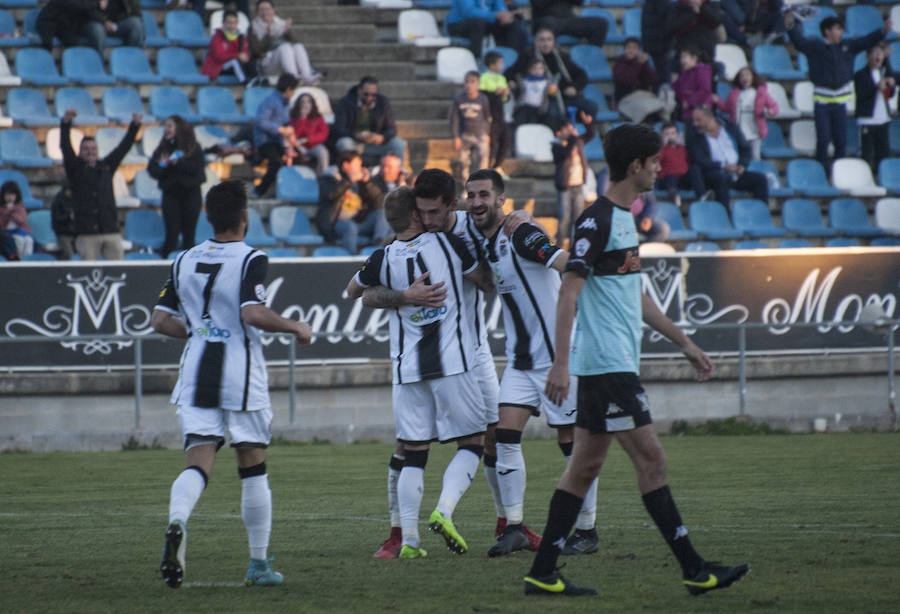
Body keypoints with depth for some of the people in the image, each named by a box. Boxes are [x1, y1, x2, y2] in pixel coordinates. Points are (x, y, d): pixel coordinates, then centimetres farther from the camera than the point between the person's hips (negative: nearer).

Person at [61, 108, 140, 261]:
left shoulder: (106, 167, 17)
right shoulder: (75, 169, 8)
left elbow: (123, 148, 16)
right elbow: (65, 147, -4)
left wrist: (135, 125, 7)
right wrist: (66, 122, -17)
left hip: (110, 230, 3)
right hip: (86, 233, -3)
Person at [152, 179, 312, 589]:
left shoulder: (184, 261, 7)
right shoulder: (250, 259, -10)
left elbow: (160, 320, 8)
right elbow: (253, 313, -22)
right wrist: (295, 328, -7)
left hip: (196, 372, 3)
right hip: (241, 375, -3)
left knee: (198, 461, -3)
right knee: (253, 467, 9)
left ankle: (177, 523, -35)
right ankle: (259, 565, 14)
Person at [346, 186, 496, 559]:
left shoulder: (382, 260, 0)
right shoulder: (447, 244, -4)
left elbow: (353, 291, 21)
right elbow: (487, 283, 8)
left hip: (407, 370, 3)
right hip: (453, 365, -2)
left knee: (413, 454, 7)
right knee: (472, 443, 8)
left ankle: (409, 539, -1)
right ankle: (444, 511, -14)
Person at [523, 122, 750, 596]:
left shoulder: (622, 218, 17)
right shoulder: (597, 220, -13)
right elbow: (568, 291, -18)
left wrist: (683, 342, 28)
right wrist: (561, 362, -23)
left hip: (615, 364, 10)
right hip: (606, 363, -10)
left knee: (585, 466, 9)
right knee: (650, 459, -8)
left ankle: (542, 573, 10)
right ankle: (693, 570, -6)